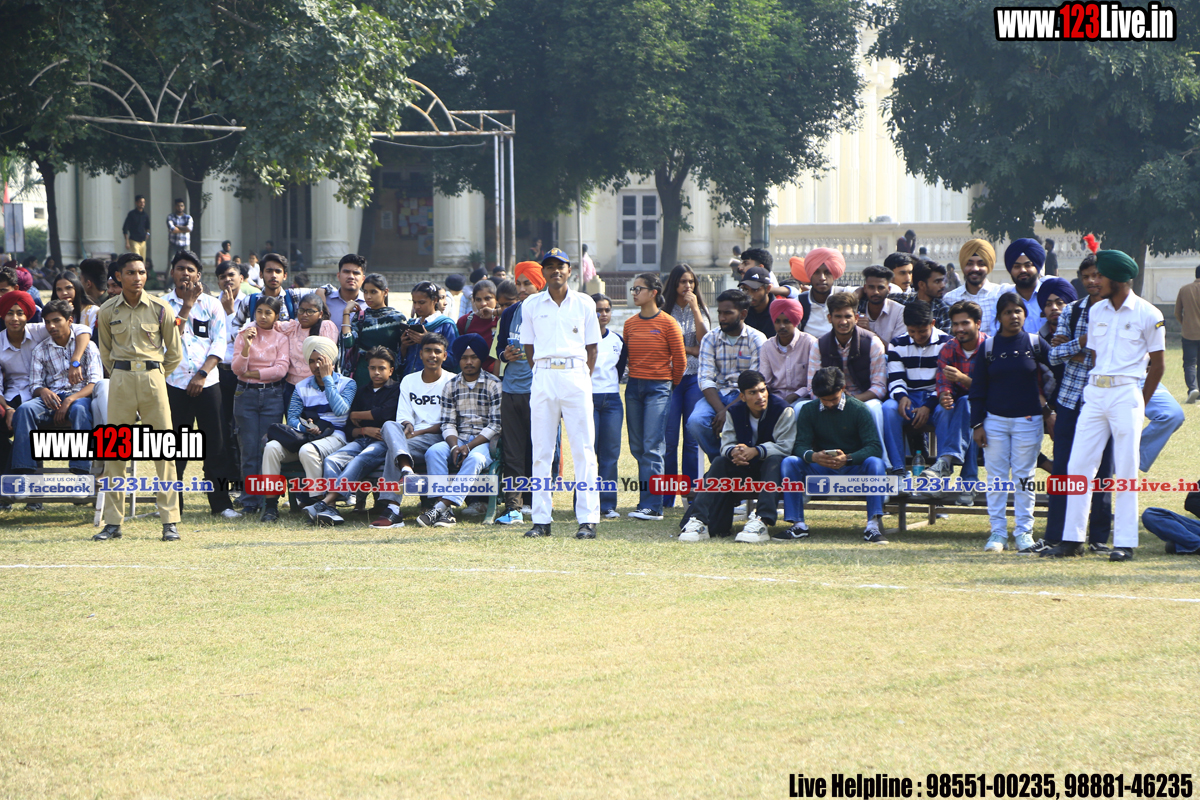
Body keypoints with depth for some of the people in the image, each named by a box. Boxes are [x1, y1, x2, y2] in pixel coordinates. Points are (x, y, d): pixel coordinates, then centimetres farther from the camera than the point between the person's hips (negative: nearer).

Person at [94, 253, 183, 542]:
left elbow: (174, 353, 9)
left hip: (153, 378, -1)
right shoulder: (107, 312, 4)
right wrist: (121, 376, 13)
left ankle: (169, 521, 0)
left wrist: (156, 376, 10)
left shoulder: (160, 310, 0)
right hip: (120, 381, 1)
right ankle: (113, 522, 6)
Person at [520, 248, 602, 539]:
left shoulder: (584, 303, 9)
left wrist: (583, 380, 2)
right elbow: (528, 347, 13)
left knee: (583, 449, -5)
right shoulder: (531, 305, 11)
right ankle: (541, 520, 2)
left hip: (576, 375, -1)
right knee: (541, 450, 0)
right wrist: (544, 374, 5)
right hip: (543, 376, 1)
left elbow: (592, 346, 10)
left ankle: (587, 520, -6)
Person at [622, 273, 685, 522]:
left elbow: (679, 360, -1)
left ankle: (651, 506, -12)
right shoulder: (630, 324, 10)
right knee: (637, 447, 5)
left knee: (652, 447, -11)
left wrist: (671, 385, 9)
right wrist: (635, 378, 16)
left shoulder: (667, 323, -6)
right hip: (634, 388, 6)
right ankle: (648, 499, 9)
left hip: (658, 388, -6)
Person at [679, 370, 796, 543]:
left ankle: (762, 521, -52)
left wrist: (756, 451, -34)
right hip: (745, 470, 4)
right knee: (720, 462, -22)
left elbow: (785, 446, -20)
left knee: (774, 461, -36)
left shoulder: (783, 410, -12)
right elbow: (726, 445, -6)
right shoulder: (734, 412, 1)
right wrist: (733, 452, -32)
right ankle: (699, 520, -33)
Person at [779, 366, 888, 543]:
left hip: (853, 469, -2)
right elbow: (800, 446, -7)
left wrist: (847, 458, -34)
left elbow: (875, 447, -15)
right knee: (789, 463, -23)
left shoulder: (859, 409, -6)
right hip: (821, 470, 2)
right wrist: (813, 456, -32)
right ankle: (798, 525, -23)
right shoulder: (808, 411, 2)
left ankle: (873, 525, -38)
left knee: (874, 463, -33)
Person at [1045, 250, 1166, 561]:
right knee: (1078, 465, 0)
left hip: (1127, 393, -5)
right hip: (1095, 392, 5)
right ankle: (1072, 539, 4)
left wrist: (1140, 404, 0)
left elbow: (1156, 365, 1)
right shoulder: (1096, 312, 12)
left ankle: (1124, 543, 0)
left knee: (1125, 470, -3)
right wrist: (1095, 391, 7)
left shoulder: (1148, 315, -4)